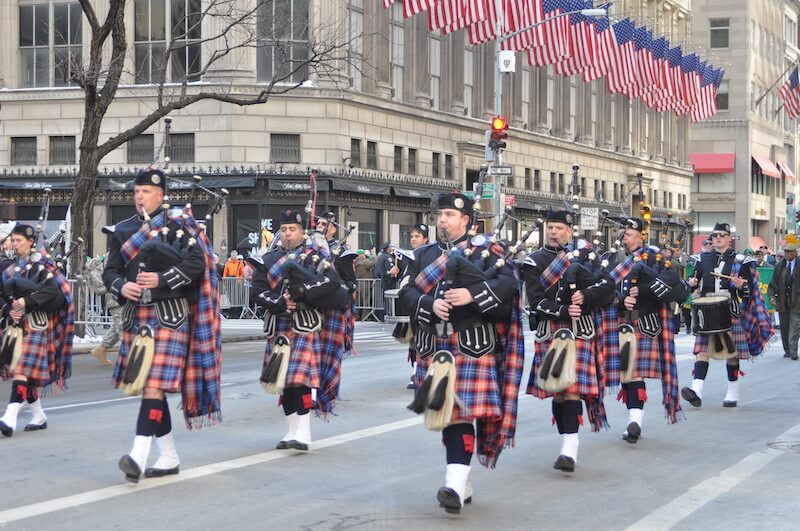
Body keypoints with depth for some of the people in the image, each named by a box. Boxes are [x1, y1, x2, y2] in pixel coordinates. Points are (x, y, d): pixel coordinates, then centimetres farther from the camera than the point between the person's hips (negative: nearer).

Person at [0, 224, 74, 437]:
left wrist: (26, 302, -20)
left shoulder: (41, 265, -3)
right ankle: (39, 417, 21)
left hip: (35, 324, -6)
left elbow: (52, 291, -14)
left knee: (22, 369, -15)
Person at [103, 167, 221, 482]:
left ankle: (139, 455, -23)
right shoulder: (122, 230, 12)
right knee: (147, 385, 9)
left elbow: (197, 262, -10)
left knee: (155, 383, -14)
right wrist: (122, 287, -11)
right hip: (136, 315, 6)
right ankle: (169, 457, 19)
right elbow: (110, 271, 10)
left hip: (169, 314, -6)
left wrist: (162, 279, -20)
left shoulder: (178, 225, -1)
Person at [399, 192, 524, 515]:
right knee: (444, 411, 8)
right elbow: (407, 293, 6)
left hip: (473, 344, -5)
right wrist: (430, 304, -14)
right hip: (434, 345, 5)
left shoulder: (486, 250, 3)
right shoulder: (423, 255, 15)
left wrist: (473, 294, -21)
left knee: (464, 409, -13)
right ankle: (462, 484, 20)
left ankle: (456, 485, -20)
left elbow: (508, 282, -9)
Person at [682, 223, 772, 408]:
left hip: (731, 312, -1)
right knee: (702, 349, -11)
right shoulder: (703, 259, 10)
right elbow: (694, 283, 19)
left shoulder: (740, 262, 3)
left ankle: (733, 393, 19)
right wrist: (692, 283, -4)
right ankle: (697, 390, -22)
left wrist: (741, 286, -17)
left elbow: (750, 291, 5)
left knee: (732, 352, 6)